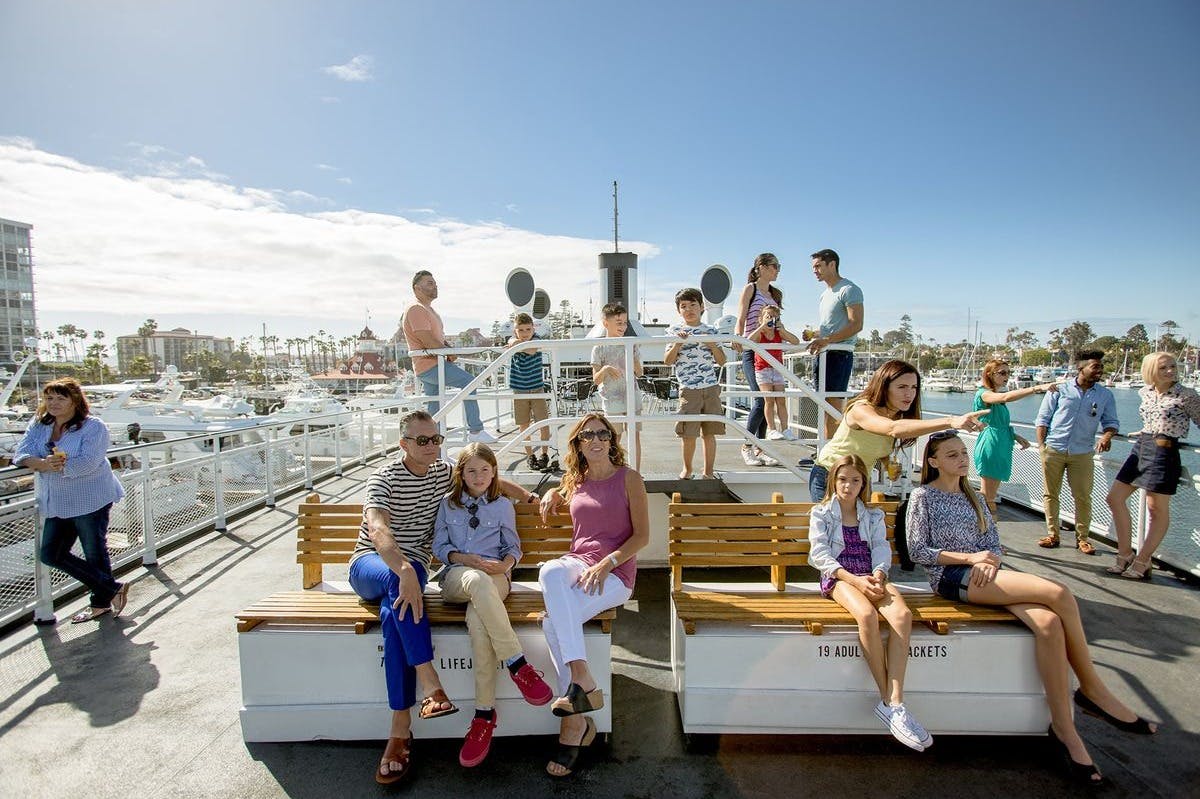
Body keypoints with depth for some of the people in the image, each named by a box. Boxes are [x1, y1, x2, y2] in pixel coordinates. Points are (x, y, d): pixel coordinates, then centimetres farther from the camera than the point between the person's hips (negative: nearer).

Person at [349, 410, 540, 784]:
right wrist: (405, 571, -45)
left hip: (412, 570, 3)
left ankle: (400, 729, -29)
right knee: (401, 592, -39)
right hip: (369, 564, -2)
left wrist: (529, 496, 9)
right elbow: (378, 531, -28)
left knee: (394, 614, -32)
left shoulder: (444, 472, 8)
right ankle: (430, 684, -41)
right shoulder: (384, 478, -9)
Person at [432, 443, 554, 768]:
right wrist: (466, 559, -6)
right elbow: (439, 546, 14)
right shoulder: (448, 504, 18)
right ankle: (518, 664, -39)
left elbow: (513, 547, 17)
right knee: (476, 581, -41)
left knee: (477, 618, -37)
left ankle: (485, 714, -30)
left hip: (494, 577, 0)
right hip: (455, 577, 0)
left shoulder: (503, 506, 16)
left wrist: (504, 564, -7)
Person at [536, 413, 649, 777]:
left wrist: (606, 564, -16)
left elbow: (642, 535, -4)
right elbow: (559, 495, 40)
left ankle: (574, 720, -20)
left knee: (554, 618, -30)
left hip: (615, 574, -4)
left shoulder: (628, 478, 0)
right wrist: (551, 494, 14)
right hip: (577, 564, 4)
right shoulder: (574, 481, 13)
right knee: (550, 572, -33)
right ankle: (584, 683, -32)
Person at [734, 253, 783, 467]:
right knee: (760, 399, -14)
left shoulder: (775, 294, 21)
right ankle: (746, 447, -1)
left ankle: (759, 448, 11)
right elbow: (741, 320, -5)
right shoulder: (750, 289, 3)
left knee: (766, 401, 4)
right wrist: (738, 340, -22)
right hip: (752, 350, -7)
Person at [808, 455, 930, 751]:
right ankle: (888, 701, -27)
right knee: (867, 614, -36)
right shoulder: (821, 513, 11)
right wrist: (854, 579, -17)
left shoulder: (873, 516, 22)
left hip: (871, 577, 3)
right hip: (838, 578, -3)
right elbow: (820, 554, -2)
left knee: (902, 614, -30)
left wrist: (878, 576, -16)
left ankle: (895, 702, -32)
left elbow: (881, 549, 8)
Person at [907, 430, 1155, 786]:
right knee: (1058, 593, -24)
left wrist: (990, 561, -8)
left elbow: (994, 545, 16)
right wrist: (970, 557, -14)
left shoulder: (973, 497, 22)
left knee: (1048, 622, -25)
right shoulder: (923, 496, 2)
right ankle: (1093, 689, -8)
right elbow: (918, 551, -5)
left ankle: (1063, 727, -14)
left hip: (983, 574, 6)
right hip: (951, 576, -6)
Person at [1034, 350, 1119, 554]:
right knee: (1050, 494, 5)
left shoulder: (1105, 395, 6)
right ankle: (1052, 535, 17)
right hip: (1053, 450, -1)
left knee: (1083, 497, 2)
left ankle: (1082, 538, 17)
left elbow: (1110, 421, 9)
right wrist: (1041, 444, -6)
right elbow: (1043, 418, 2)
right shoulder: (1060, 389, 0)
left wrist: (1107, 436, -13)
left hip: (1082, 453, 1)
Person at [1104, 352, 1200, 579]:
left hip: (1165, 452, -7)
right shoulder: (1145, 392, 7)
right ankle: (1125, 555, 15)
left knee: (1157, 509, 2)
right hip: (1141, 448, 7)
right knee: (1115, 498, 5)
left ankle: (1142, 562, 11)